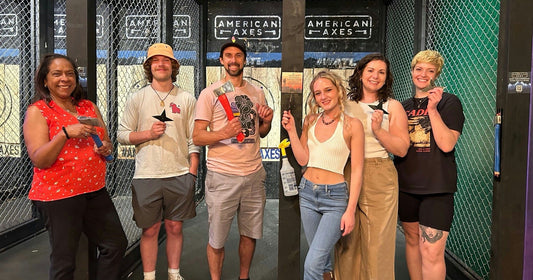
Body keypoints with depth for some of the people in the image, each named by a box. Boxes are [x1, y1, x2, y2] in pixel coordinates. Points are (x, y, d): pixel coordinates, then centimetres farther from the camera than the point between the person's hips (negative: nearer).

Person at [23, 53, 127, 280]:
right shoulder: (37, 111, -6)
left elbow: (107, 144, 18)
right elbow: (39, 161, -14)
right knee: (64, 261, 5)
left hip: (95, 191, 6)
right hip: (58, 195, -6)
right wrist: (65, 133, -26)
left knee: (116, 244, 11)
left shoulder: (89, 107, 11)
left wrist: (106, 148, -6)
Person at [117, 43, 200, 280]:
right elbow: (122, 134, 4)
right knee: (150, 230, 7)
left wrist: (192, 171, -1)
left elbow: (194, 138, 5)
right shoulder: (137, 98, 5)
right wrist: (148, 133, -12)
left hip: (180, 174, 1)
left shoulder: (187, 99, 6)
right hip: (146, 176, 0)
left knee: (175, 227, 10)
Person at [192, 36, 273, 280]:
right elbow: (197, 137, -7)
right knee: (217, 239, 7)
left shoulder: (257, 93, 11)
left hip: (254, 174, 4)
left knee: (250, 234, 16)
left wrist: (267, 121, -1)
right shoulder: (210, 93, -3)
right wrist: (224, 133, -24)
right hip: (222, 176, -4)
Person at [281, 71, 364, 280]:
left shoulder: (352, 125, -7)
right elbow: (303, 159, 5)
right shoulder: (310, 121, 6)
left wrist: (350, 210, -11)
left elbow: (357, 171, -7)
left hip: (335, 196, -5)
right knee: (321, 258, 17)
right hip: (307, 192, 5)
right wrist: (291, 130, -4)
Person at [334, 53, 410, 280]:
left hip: (379, 178, -2)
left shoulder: (393, 107, 4)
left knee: (377, 241, 2)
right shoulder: (346, 105, 10)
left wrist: (378, 130, -15)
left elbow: (402, 149, -2)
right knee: (347, 241, 9)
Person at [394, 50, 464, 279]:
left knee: (431, 251, -8)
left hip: (437, 187, -5)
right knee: (412, 240, 16)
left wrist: (433, 109, -20)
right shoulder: (404, 106, 12)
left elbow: (447, 144, -15)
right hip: (406, 184, 5)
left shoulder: (449, 102, -3)